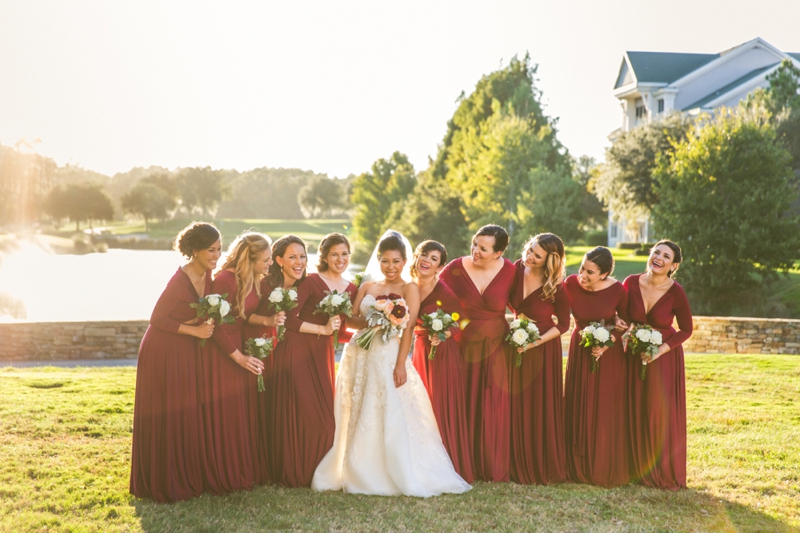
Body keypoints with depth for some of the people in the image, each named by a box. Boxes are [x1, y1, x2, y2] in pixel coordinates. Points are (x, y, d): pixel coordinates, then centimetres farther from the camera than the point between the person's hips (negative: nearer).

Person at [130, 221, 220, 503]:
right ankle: (164, 483, 12)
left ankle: (184, 477, 26)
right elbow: (157, 319, -20)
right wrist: (194, 330, -18)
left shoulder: (207, 275, 1)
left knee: (186, 415, 14)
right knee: (165, 416, 0)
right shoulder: (180, 281, -24)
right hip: (164, 351, -8)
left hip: (186, 352, 8)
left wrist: (206, 324, -1)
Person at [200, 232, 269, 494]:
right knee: (220, 414, 0)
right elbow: (216, 325, -20)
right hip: (219, 352, -8)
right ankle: (220, 478, 12)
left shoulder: (253, 280, 4)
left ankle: (239, 471, 23)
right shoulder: (225, 281, -23)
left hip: (238, 347, 8)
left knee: (239, 411, 13)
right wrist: (238, 357, -17)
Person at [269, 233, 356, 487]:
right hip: (297, 352, -6)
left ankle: (316, 472, 21)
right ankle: (295, 473, 8)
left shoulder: (350, 289, 9)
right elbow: (289, 319, -16)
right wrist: (323, 329, -16)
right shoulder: (311, 282, -9)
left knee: (324, 414, 7)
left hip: (323, 355, 6)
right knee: (301, 412, -5)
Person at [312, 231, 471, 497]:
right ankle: (358, 472, 17)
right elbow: (352, 319, 9)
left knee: (392, 417, -9)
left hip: (389, 356, -5)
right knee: (357, 419, 7)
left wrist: (400, 364, -17)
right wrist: (368, 321, -13)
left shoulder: (409, 289, 2)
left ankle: (401, 476, -2)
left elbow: (408, 328, -8)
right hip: (360, 355, 5)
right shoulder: (367, 287, 15)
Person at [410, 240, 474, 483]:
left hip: (443, 353, -6)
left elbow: (460, 322, -7)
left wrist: (443, 334, -24)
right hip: (420, 351, 6)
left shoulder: (444, 291, -14)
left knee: (443, 408, -4)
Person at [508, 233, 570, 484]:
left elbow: (563, 324, -9)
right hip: (517, 345, 4)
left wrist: (536, 342, -17)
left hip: (543, 349, -4)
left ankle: (543, 468, 17)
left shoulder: (557, 287, -18)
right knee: (516, 406, 7)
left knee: (541, 408, 3)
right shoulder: (517, 269, -7)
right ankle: (519, 466, 18)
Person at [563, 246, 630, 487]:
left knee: (607, 413, 2)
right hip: (581, 351, 1)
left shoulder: (617, 290, -18)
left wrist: (606, 345, -17)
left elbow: (625, 322, -5)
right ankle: (580, 469, 18)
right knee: (580, 411, 5)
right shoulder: (571, 284, -16)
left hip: (610, 353, -1)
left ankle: (607, 471, 17)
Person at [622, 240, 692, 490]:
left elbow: (686, 330, -7)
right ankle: (640, 468, 20)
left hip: (665, 357, -3)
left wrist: (661, 350, -18)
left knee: (663, 414, 0)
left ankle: (665, 473, 14)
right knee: (637, 411, 7)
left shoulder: (676, 293, -17)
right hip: (635, 356, 3)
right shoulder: (631, 283, -10)